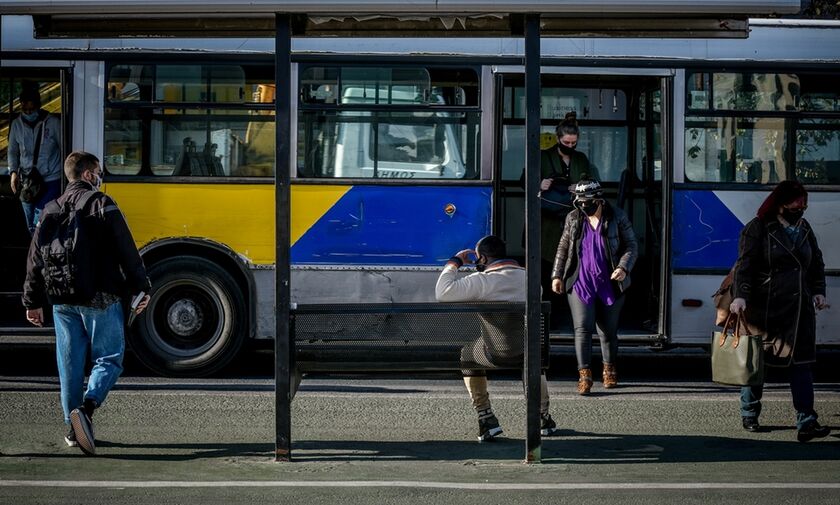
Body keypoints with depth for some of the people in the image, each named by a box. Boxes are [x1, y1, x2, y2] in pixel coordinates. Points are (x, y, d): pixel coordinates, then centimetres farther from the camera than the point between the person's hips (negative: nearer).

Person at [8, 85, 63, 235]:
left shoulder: (53, 123, -8)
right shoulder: (17, 124, 3)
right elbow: (12, 151, 12)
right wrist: (14, 171, -3)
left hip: (51, 180, -4)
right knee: (31, 225, 10)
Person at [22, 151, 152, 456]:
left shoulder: (51, 211, 11)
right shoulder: (101, 204, -6)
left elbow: (35, 259, 14)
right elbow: (127, 251, -9)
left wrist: (33, 301, 21)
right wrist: (141, 288, -2)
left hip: (63, 301, 5)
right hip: (99, 298, -5)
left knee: (69, 363, 12)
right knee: (108, 359, 2)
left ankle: (74, 429, 15)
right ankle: (86, 408, -22)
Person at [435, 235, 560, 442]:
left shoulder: (482, 281, -8)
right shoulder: (527, 277, 9)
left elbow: (443, 293, -14)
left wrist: (454, 262, 1)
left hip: (496, 354, -4)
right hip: (529, 352, 4)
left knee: (467, 355, 29)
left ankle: (486, 419, 25)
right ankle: (544, 418, 42)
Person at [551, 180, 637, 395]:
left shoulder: (617, 217, -3)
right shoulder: (573, 218, 4)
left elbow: (631, 246, -1)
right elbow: (563, 248, 13)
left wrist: (623, 268, -18)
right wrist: (557, 275, 9)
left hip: (610, 285, -1)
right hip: (580, 284, 1)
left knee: (608, 330, 9)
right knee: (583, 328, -10)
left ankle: (609, 370, 29)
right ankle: (584, 374, -9)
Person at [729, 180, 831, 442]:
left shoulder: (804, 229, 13)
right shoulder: (757, 229, -6)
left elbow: (816, 262, 22)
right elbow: (745, 264, -12)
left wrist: (818, 291, 8)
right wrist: (741, 295, -24)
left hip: (800, 309, 5)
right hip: (764, 310, -5)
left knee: (801, 363, -4)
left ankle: (806, 423, -8)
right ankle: (749, 415, 24)